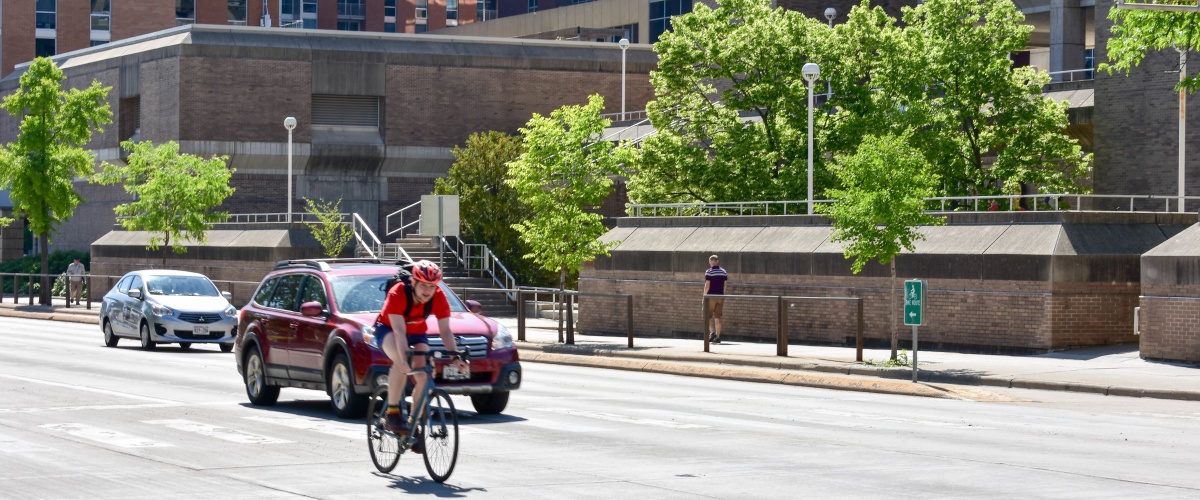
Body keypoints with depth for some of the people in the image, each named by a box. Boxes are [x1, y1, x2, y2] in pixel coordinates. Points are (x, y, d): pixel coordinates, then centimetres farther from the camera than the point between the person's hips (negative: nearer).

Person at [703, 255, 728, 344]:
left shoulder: (709, 272, -8)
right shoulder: (724, 272, 8)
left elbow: (707, 285, -11)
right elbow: (724, 285, 9)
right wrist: (723, 295, 16)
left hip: (711, 296, -5)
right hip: (720, 296, 5)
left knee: (707, 316, 4)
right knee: (717, 317, 7)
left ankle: (712, 332, -15)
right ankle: (717, 337, 4)